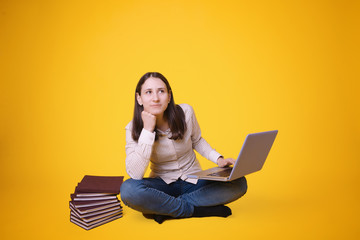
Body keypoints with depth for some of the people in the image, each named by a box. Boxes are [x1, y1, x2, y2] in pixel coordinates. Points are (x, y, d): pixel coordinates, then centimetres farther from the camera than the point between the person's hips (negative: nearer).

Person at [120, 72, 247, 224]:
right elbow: (135, 175, -26)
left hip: (194, 181, 2)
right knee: (128, 190, -33)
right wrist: (148, 130, -29)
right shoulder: (133, 128, -14)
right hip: (162, 185, -2)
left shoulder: (186, 112, -11)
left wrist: (218, 159, -8)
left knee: (239, 183, -22)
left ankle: (163, 208, -18)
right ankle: (197, 210, -20)